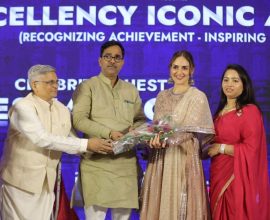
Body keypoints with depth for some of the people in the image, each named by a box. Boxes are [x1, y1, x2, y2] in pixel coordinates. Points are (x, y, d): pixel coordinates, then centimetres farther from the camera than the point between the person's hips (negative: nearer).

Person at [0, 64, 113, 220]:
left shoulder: (62, 110, 6)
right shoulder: (23, 107, -15)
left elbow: (70, 140, 8)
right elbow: (43, 139, -25)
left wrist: (96, 147, -11)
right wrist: (85, 144, -26)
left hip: (47, 182, 6)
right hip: (20, 179, -5)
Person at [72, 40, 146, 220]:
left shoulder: (131, 90, 17)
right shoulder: (87, 87, 2)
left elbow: (141, 120, 19)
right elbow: (79, 119, -9)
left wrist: (136, 131, -5)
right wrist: (109, 133, -17)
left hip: (126, 160, 4)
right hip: (97, 159, -4)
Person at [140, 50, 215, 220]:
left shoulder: (198, 96, -2)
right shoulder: (162, 96, 14)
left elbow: (191, 131, -10)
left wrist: (167, 140, -26)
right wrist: (154, 138, -7)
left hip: (184, 160, -5)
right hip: (160, 160, 5)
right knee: (158, 206, 5)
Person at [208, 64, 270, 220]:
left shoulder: (250, 111, -11)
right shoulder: (220, 111, 13)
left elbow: (251, 149, -17)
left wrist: (221, 148, -14)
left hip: (238, 177, -7)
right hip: (219, 175, 7)